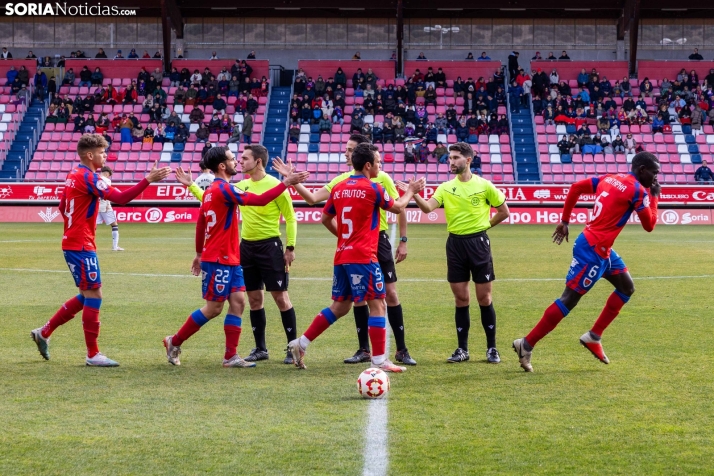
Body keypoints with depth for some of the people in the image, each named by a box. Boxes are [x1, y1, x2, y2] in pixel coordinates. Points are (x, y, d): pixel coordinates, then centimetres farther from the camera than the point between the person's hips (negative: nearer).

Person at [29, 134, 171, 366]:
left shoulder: (74, 175, 12)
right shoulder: (88, 178, -17)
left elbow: (63, 207, 22)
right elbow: (121, 198, -26)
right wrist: (148, 179, -28)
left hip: (73, 242, 10)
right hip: (81, 246, -10)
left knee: (86, 296, 16)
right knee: (93, 295, -4)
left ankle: (44, 332, 21)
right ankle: (93, 354, 1)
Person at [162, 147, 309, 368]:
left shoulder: (212, 190, 12)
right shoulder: (224, 189, -17)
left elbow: (200, 224, 19)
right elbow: (260, 200, -23)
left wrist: (199, 253, 26)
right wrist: (286, 183, -19)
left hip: (230, 260, 9)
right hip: (218, 260, -9)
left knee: (237, 302, 3)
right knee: (213, 308, -2)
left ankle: (231, 356, 3)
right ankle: (174, 342, 11)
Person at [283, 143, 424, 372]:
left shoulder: (338, 188, 8)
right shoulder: (372, 188, -9)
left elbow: (326, 218, 18)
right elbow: (397, 207, 8)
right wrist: (411, 191, 25)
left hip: (341, 256, 7)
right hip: (363, 257, -7)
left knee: (340, 306, 17)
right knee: (377, 304, -1)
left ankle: (301, 343, 14)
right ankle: (379, 360, -3)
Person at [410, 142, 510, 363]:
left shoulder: (484, 185, -2)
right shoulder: (446, 187, 5)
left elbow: (504, 211, 7)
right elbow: (428, 207, -11)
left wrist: (485, 224, 5)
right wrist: (413, 194, -27)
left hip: (478, 242, -2)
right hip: (455, 244, 3)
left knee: (484, 297, 1)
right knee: (461, 299, 6)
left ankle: (492, 349, 10)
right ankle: (462, 349, 14)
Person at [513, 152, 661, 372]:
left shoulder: (609, 178, 11)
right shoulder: (638, 190, -12)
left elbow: (576, 187, 12)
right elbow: (649, 225, -7)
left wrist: (564, 221, 17)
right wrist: (653, 197, 5)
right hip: (592, 250, -10)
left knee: (627, 287, 18)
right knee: (569, 299, -6)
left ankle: (594, 337, 19)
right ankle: (526, 344, -4)